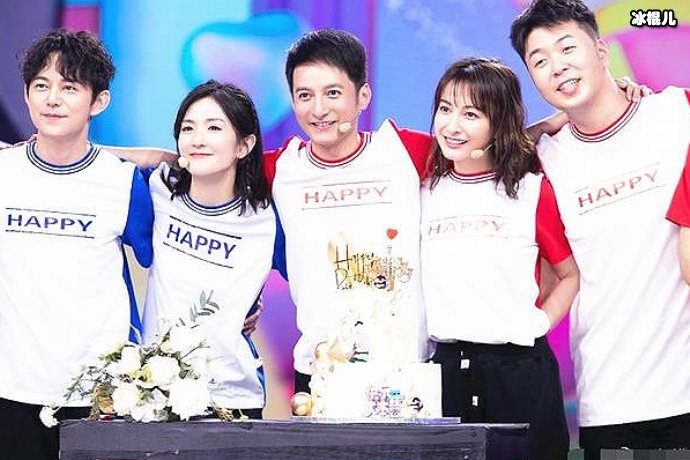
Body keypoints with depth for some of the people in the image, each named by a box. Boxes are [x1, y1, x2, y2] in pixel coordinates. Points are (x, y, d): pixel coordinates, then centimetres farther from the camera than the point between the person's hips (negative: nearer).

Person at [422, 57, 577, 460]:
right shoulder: (426, 189, 9)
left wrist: (540, 324, -3)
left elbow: (573, 275, 7)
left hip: (518, 368, -2)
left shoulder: (532, 189, 1)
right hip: (443, 367, 3)